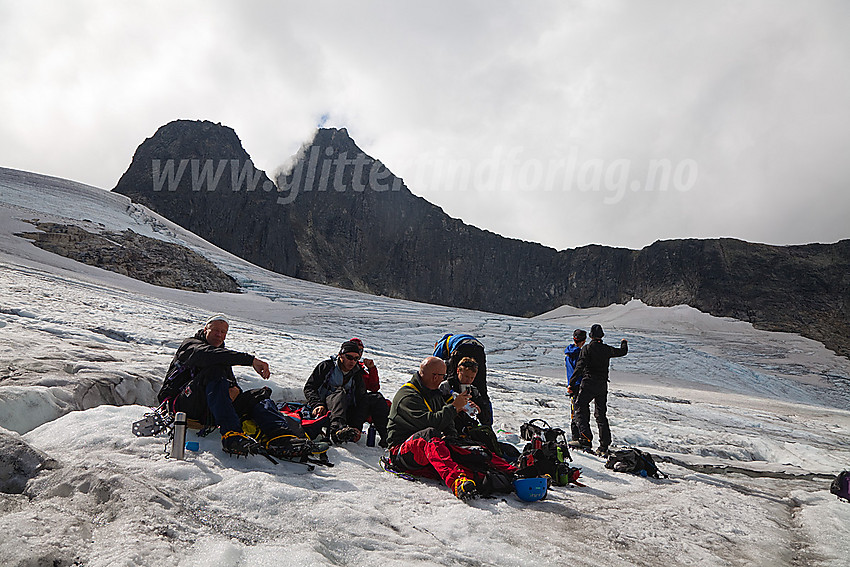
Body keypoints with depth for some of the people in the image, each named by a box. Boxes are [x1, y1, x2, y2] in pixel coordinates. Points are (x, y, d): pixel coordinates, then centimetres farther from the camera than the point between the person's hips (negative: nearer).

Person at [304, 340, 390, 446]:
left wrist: (357, 427, -19)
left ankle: (386, 437, -29)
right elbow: (309, 388, -1)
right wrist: (317, 404, -22)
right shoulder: (327, 366, 3)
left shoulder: (357, 374, 10)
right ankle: (337, 429, -59)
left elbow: (361, 401, -2)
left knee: (376, 398, -13)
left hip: (348, 413, 4)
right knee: (339, 392, -34)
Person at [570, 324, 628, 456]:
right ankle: (604, 446, 9)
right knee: (601, 414, 11)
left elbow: (580, 367, -15)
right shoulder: (607, 349, 7)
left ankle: (585, 440, -14)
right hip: (602, 386, 5)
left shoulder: (587, 348, -6)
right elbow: (623, 351, 25)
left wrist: (572, 383, -15)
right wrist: (624, 343, 47)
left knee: (582, 410, -1)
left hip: (588, 384, -5)